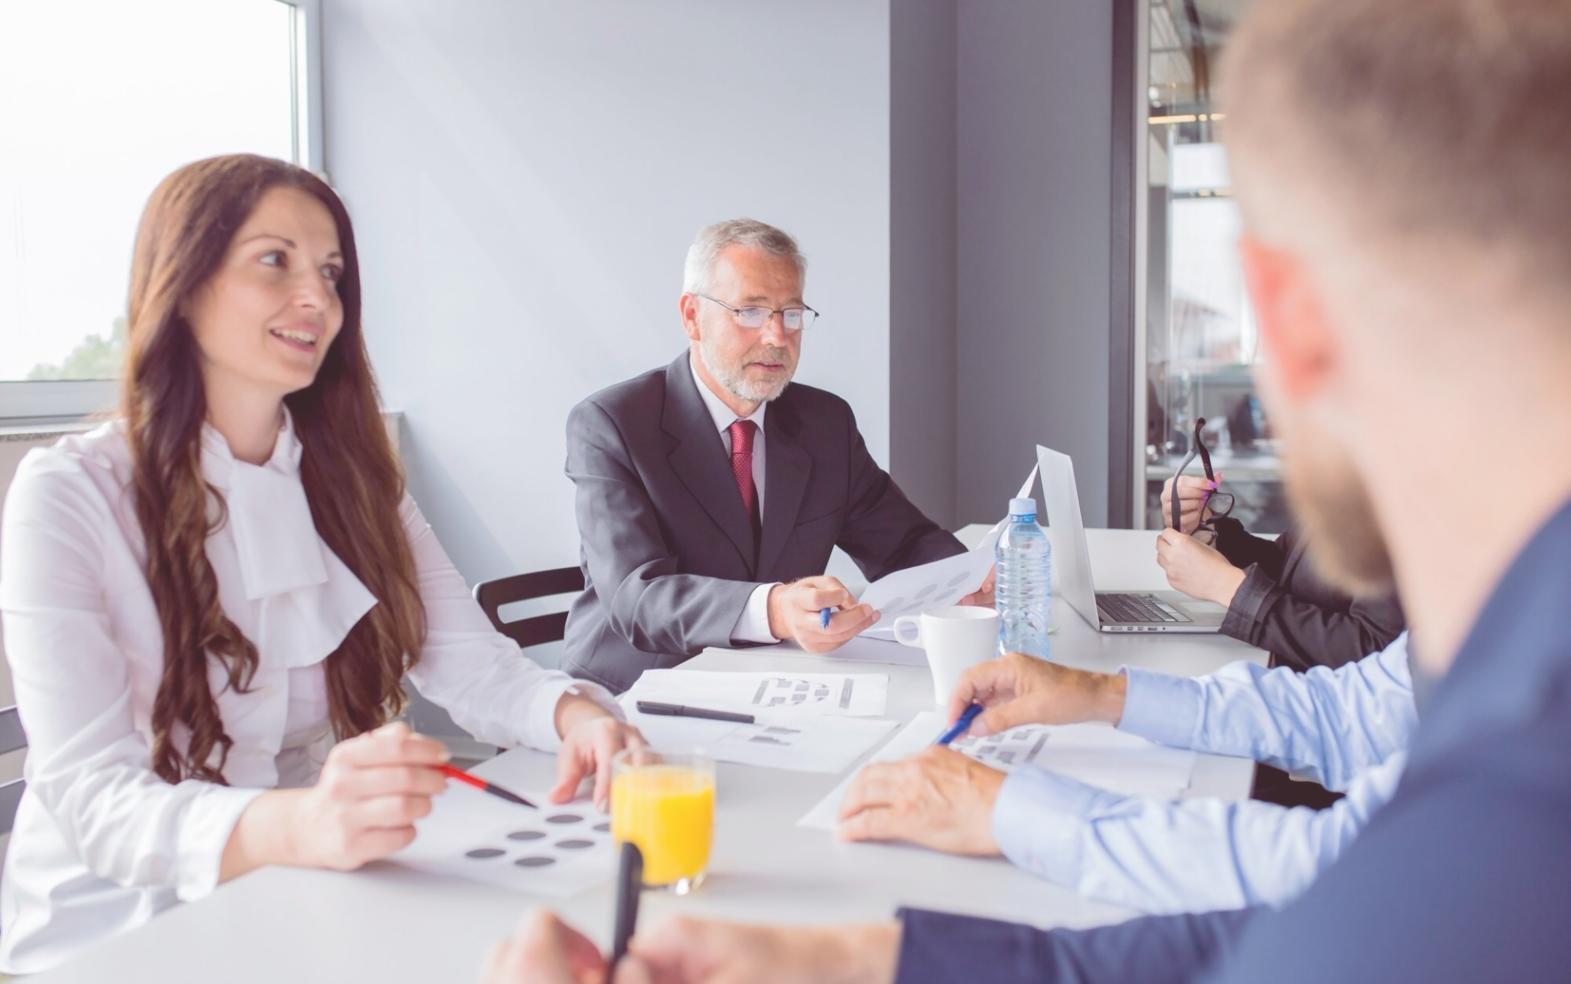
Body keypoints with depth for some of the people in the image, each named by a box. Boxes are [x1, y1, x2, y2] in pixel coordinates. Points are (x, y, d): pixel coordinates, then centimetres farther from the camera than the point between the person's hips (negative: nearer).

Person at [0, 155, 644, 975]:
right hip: (120, 926, -5)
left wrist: (573, 712, -25)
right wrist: (294, 826, -41)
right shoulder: (67, 495, -12)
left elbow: (477, 667, -1)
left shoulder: (353, 482, 7)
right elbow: (94, 799, -21)